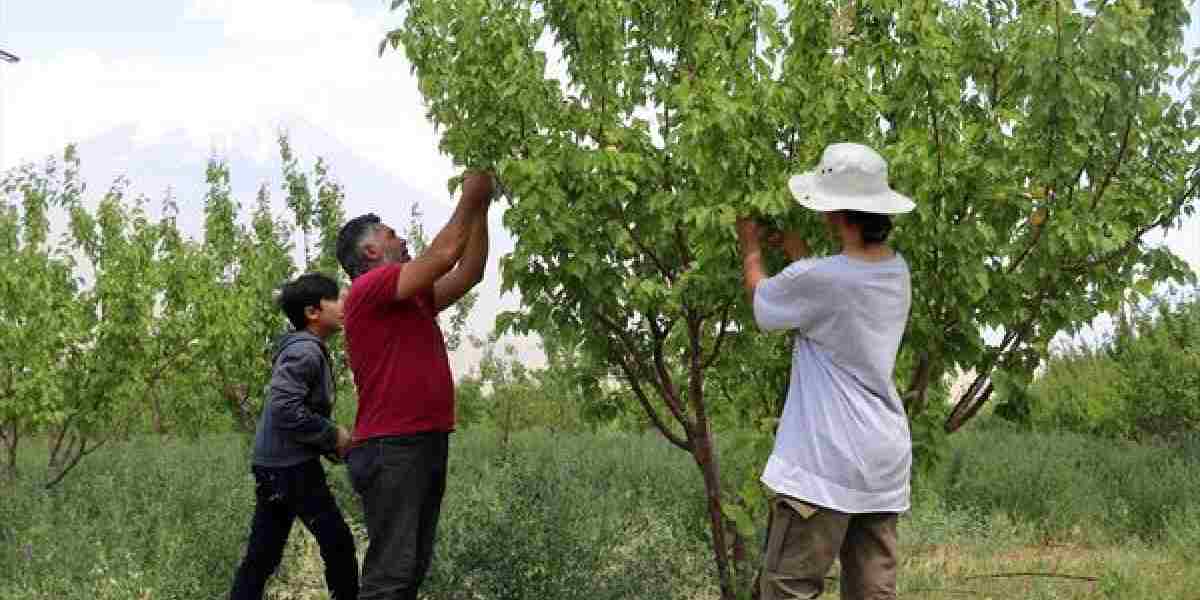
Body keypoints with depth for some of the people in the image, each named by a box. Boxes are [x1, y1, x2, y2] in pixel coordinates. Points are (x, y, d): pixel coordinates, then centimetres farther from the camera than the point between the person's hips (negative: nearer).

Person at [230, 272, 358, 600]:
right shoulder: (304, 351, -15)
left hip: (276, 465, 10)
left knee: (261, 556, 10)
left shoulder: (311, 350, 16)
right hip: (292, 466, -10)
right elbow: (285, 408, -26)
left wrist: (333, 441, 10)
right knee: (338, 543, 0)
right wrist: (334, 436, -16)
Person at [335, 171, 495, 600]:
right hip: (392, 449, -10)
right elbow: (443, 256, -14)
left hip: (425, 444, 10)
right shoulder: (368, 289, -7)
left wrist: (481, 210, 17)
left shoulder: (413, 300, 20)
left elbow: (469, 273, 22)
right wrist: (469, 200, -1)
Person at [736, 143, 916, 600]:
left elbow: (760, 298, 4)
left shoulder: (818, 279, -17)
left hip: (827, 460, -8)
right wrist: (792, 245, 32)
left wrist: (750, 248, 23)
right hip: (885, 456, 8)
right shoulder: (897, 271, 5)